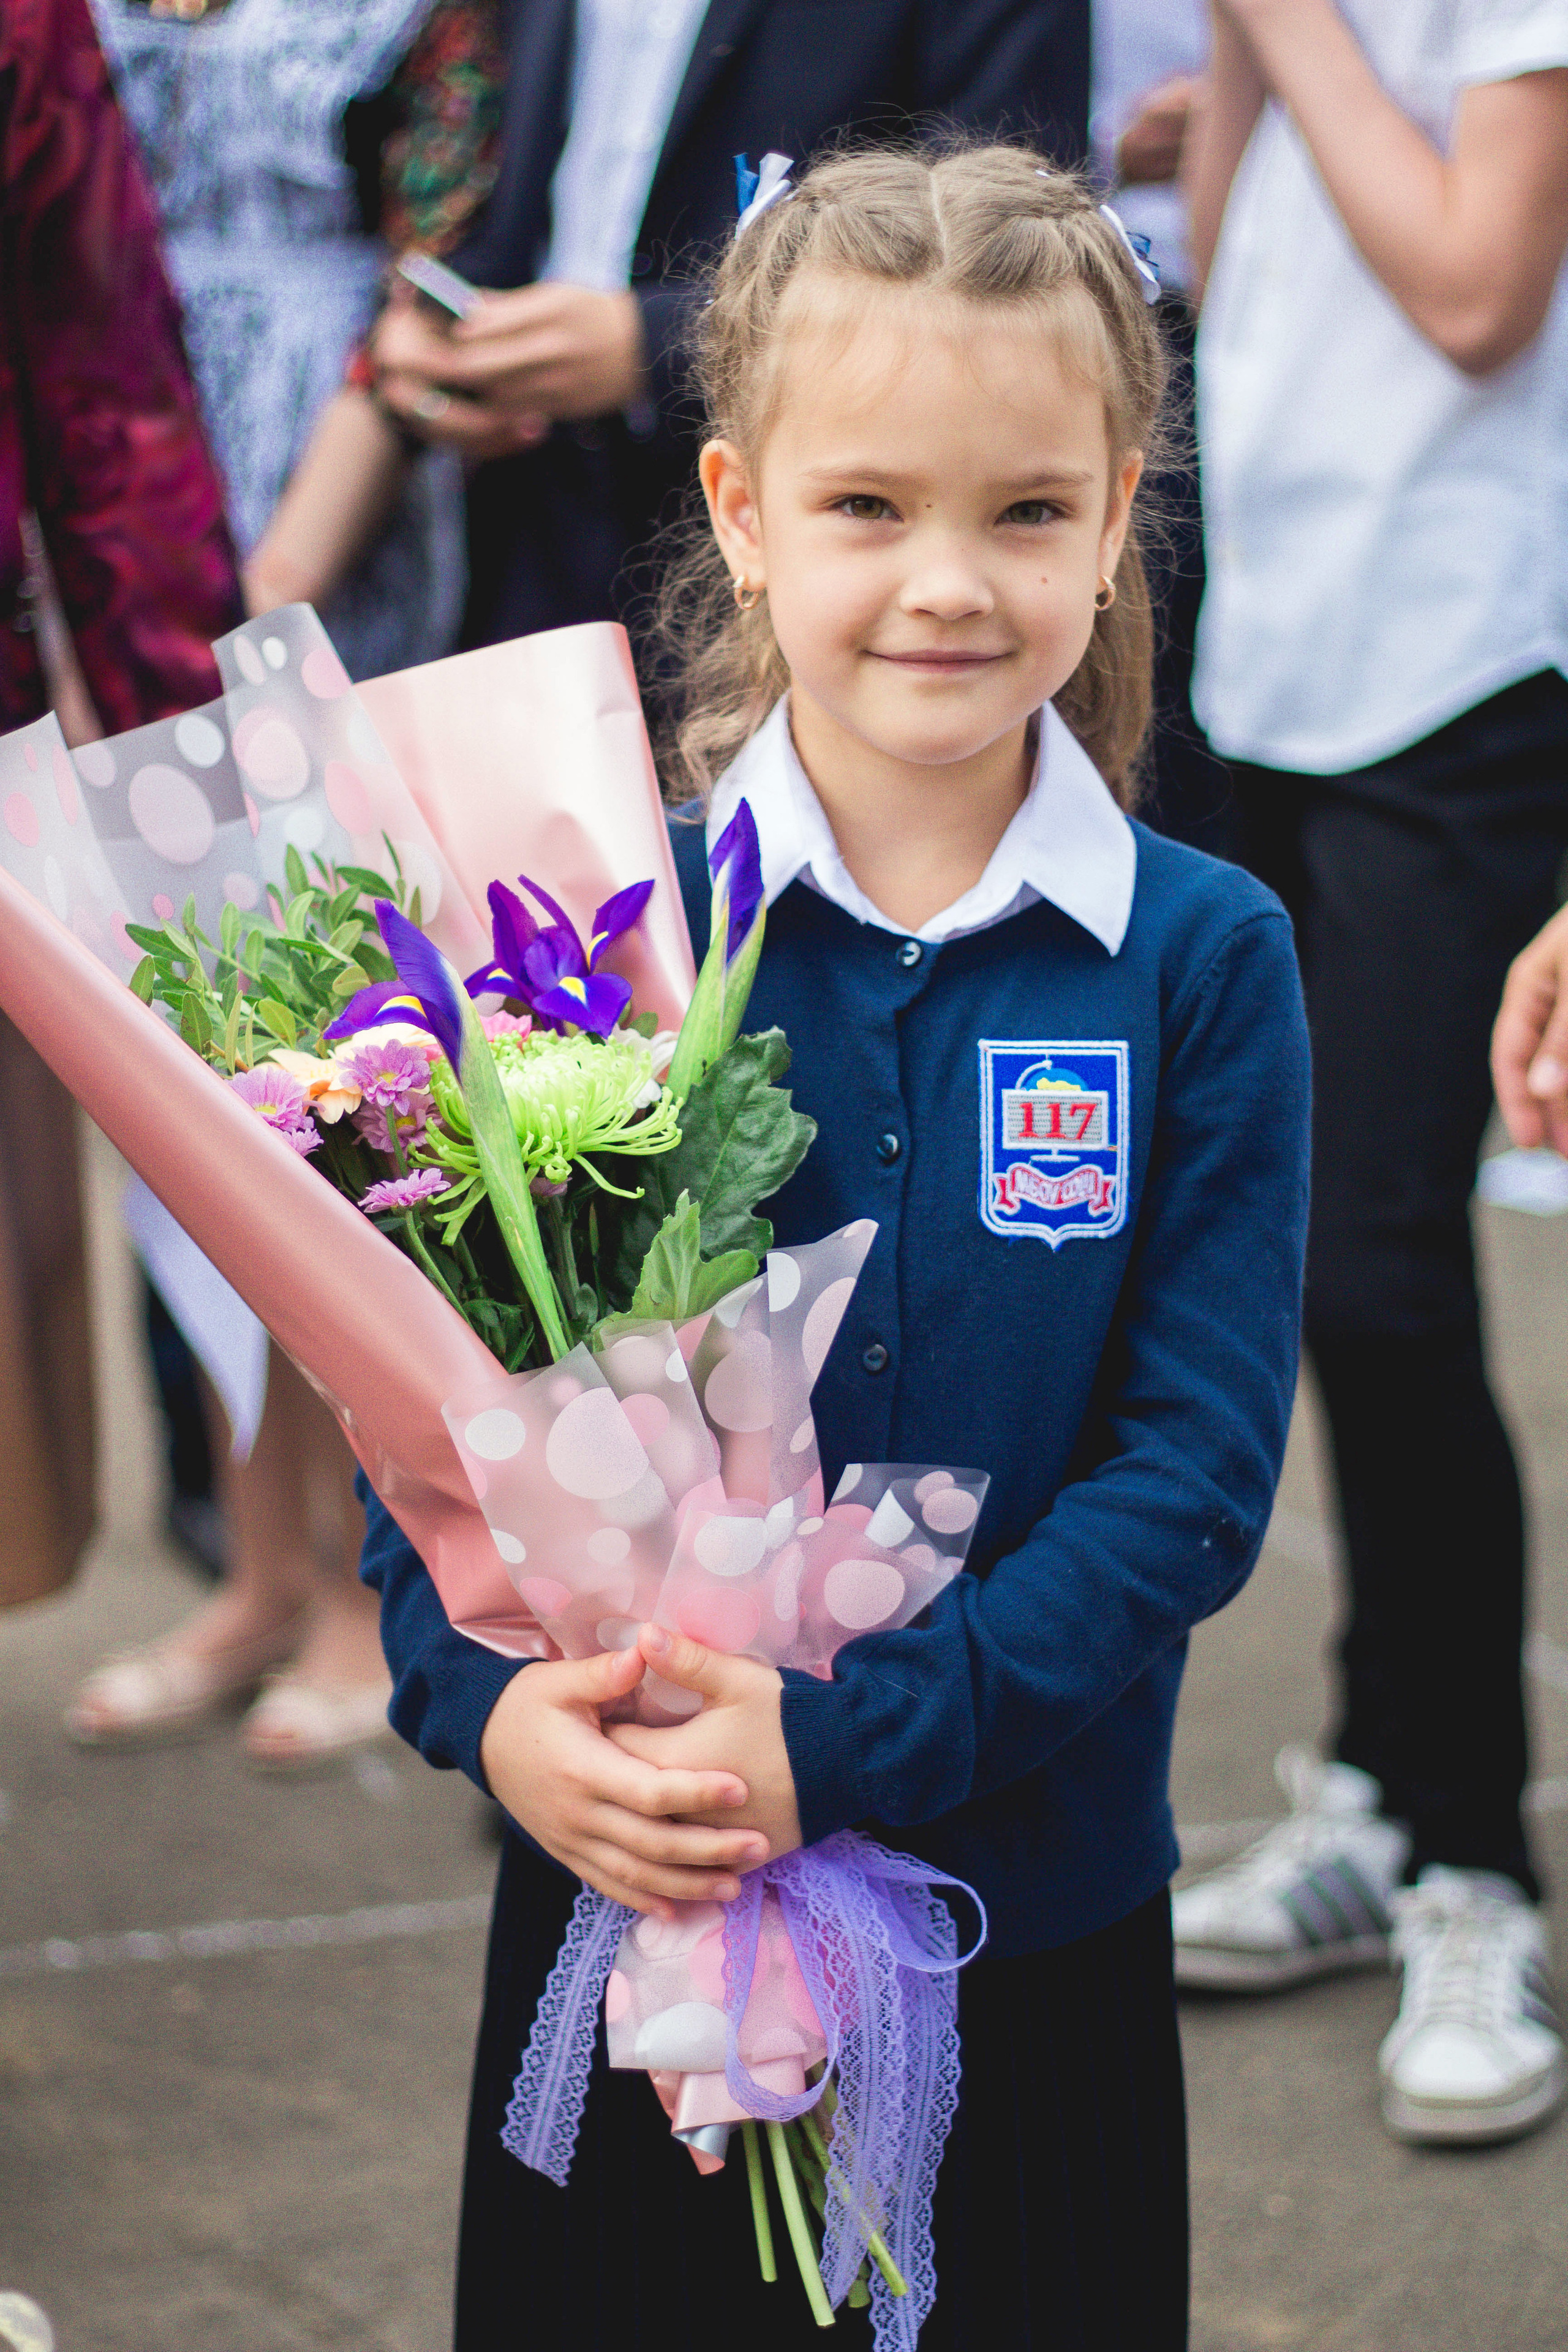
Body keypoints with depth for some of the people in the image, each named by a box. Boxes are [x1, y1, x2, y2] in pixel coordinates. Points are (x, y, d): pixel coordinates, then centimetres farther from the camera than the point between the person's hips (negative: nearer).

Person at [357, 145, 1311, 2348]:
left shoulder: (1202, 962, -6)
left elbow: (1194, 1470, -11)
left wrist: (847, 1743, -22)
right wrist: (494, 1701, -23)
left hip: (1045, 1918, 0)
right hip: (626, 1908, 0)